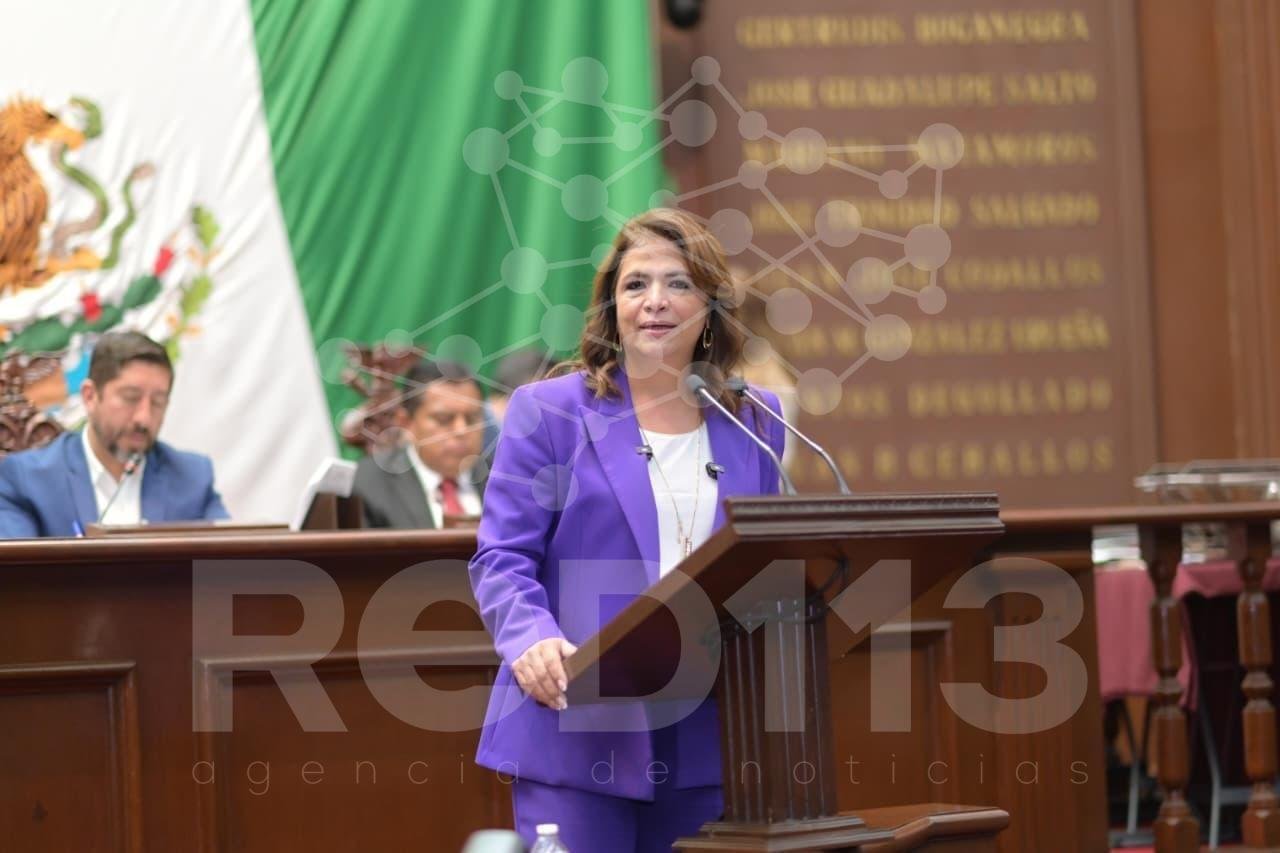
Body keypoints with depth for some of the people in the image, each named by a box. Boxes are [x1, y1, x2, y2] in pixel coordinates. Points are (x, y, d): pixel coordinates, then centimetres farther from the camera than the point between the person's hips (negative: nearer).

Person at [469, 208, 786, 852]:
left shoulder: (753, 421, 13)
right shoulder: (549, 412, 2)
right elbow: (502, 558, -3)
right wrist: (532, 641, -22)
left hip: (705, 739, 4)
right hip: (577, 734, -4)